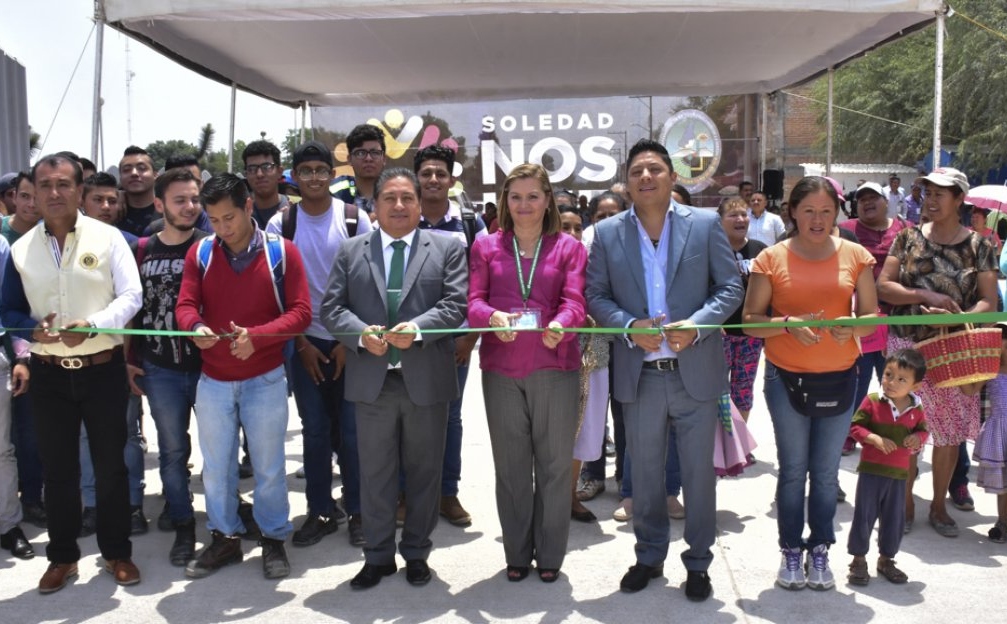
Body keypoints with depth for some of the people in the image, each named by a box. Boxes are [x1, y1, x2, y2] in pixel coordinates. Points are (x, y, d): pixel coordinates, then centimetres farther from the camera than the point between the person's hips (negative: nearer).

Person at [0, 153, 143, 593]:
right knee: (58, 469, 13)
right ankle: (62, 557, 28)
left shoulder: (108, 238, -5)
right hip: (49, 375, 2)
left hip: (103, 370, -2)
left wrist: (92, 325, -26)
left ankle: (117, 552, 25)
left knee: (110, 465, 9)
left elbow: (131, 295, -11)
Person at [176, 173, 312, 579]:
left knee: (268, 465, 8)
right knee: (215, 465, 12)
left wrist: (256, 336, -24)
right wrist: (196, 327, -27)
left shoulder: (282, 252, -6)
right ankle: (224, 538, 28)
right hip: (213, 380, 3)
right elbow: (185, 305, -3)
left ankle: (274, 539, 24)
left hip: (265, 379, -2)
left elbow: (301, 312, -10)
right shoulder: (200, 253, 1)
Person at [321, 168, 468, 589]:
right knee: (375, 473, 10)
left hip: (426, 379, -1)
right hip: (371, 379, 1)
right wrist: (361, 333, -15)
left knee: (424, 471, 10)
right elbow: (331, 307, 3)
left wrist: (416, 328, -21)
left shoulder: (448, 248, 4)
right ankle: (378, 556, 24)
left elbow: (456, 303, -6)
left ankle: (416, 553, 26)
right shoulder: (351, 251, 9)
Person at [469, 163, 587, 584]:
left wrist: (560, 325, -29)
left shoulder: (569, 248, 6)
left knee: (554, 463, 6)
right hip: (501, 370, 1)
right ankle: (517, 554, 23)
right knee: (510, 465, 10)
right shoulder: (486, 247, 10)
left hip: (554, 367, -1)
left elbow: (574, 300, -6)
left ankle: (550, 555, 20)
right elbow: (474, 300, 0)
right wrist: (493, 317, -23)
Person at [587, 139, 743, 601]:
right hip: (639, 373, 1)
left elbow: (730, 287, -2)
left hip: (696, 370, -1)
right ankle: (649, 556, 33)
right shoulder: (607, 233, 3)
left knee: (699, 472, 10)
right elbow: (595, 295, 2)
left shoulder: (705, 224, -1)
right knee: (645, 473, 15)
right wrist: (630, 327, -16)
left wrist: (696, 325, -18)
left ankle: (698, 562, 27)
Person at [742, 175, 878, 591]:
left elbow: (872, 316, 5)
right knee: (793, 469, 7)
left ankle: (819, 551, 24)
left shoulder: (856, 257, 2)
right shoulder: (771, 259, -3)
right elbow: (750, 321, -4)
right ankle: (790, 552, 22)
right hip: (786, 378, -1)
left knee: (826, 471, 9)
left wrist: (852, 328, -17)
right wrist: (787, 324, -21)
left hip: (838, 378, 2)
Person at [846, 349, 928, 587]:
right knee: (864, 515, 2)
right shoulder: (872, 401, -9)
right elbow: (855, 426, -8)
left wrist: (917, 438, -7)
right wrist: (875, 439, -22)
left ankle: (886, 559, 32)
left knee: (894, 519, 13)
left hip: (899, 473, 4)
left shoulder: (916, 409, 1)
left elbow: (922, 430, 15)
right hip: (871, 470, -3)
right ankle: (858, 560, 16)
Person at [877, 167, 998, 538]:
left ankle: (938, 506, 24)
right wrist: (926, 296, -16)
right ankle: (905, 501, 21)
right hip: (906, 346, 0)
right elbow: (883, 287, -2)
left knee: (949, 431, 6)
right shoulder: (908, 239, 3)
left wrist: (957, 317, -22)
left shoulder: (978, 246, 1)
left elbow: (989, 302, -3)